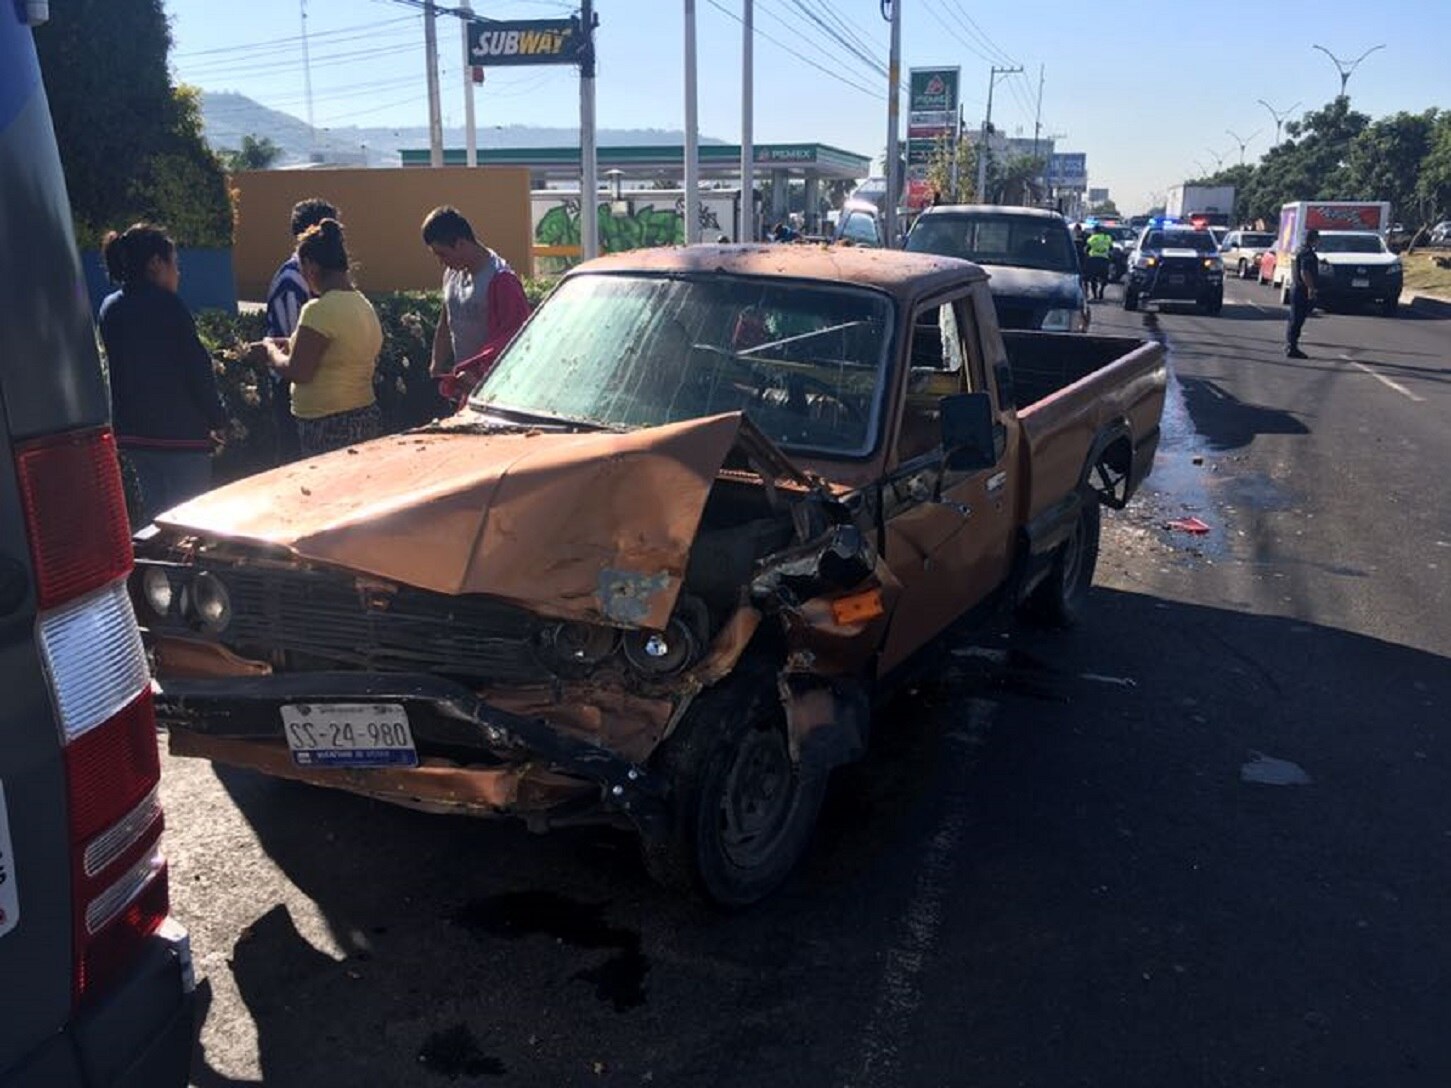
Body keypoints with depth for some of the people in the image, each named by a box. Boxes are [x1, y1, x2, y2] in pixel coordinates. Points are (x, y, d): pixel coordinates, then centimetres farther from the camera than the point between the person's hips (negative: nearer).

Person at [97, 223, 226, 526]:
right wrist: (217, 419, -3)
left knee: (153, 508, 17)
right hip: (179, 431, -7)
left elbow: (120, 366, 14)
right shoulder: (167, 305, -13)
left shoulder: (110, 308, 8)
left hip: (131, 430, 8)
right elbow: (197, 367, -13)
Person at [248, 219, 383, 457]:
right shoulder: (364, 305, 11)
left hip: (330, 428, -8)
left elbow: (297, 372, -14)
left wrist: (270, 351, 4)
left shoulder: (320, 310, -15)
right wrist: (292, 344, 20)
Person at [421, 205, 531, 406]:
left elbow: (515, 336, -19)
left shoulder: (500, 279, -16)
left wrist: (478, 374, -24)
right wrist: (437, 367, 19)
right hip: (463, 382, 8)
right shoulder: (452, 274, 11)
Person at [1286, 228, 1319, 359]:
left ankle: (1290, 347, 19)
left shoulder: (1300, 250, 16)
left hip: (1296, 288, 10)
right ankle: (1292, 349, -6)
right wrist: (1311, 288, -24)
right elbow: (1304, 272, -25)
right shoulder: (1307, 253, -16)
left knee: (1295, 320, 14)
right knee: (1297, 321, -8)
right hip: (1303, 290, -10)